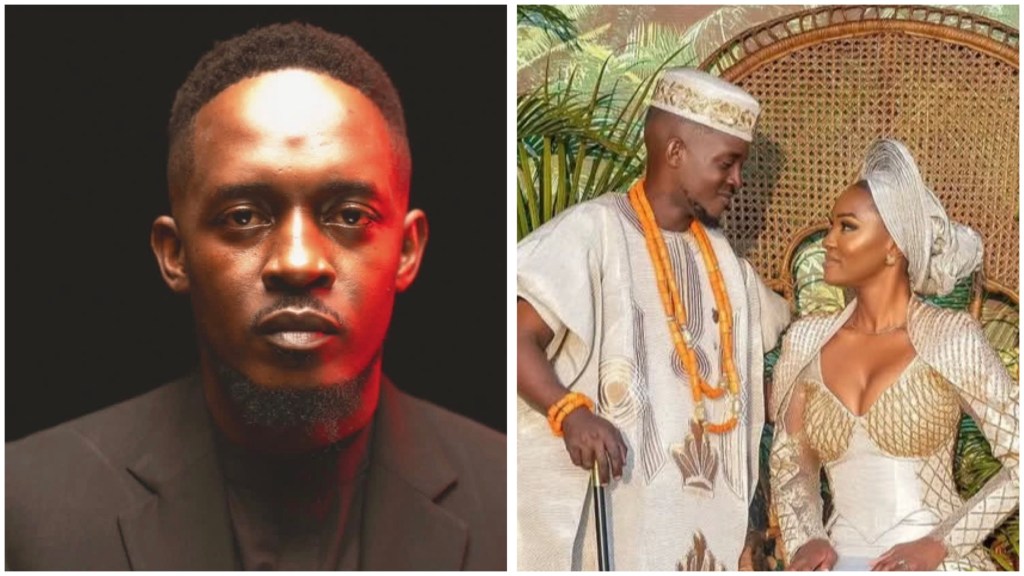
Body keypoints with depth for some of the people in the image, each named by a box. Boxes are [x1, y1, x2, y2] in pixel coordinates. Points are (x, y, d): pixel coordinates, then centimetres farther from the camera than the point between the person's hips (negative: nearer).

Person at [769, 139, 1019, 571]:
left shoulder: (951, 337, -3)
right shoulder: (807, 340, 6)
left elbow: (1019, 461, -3)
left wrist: (939, 545, -10)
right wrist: (804, 541, -3)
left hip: (935, 564, -2)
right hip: (840, 560, 2)